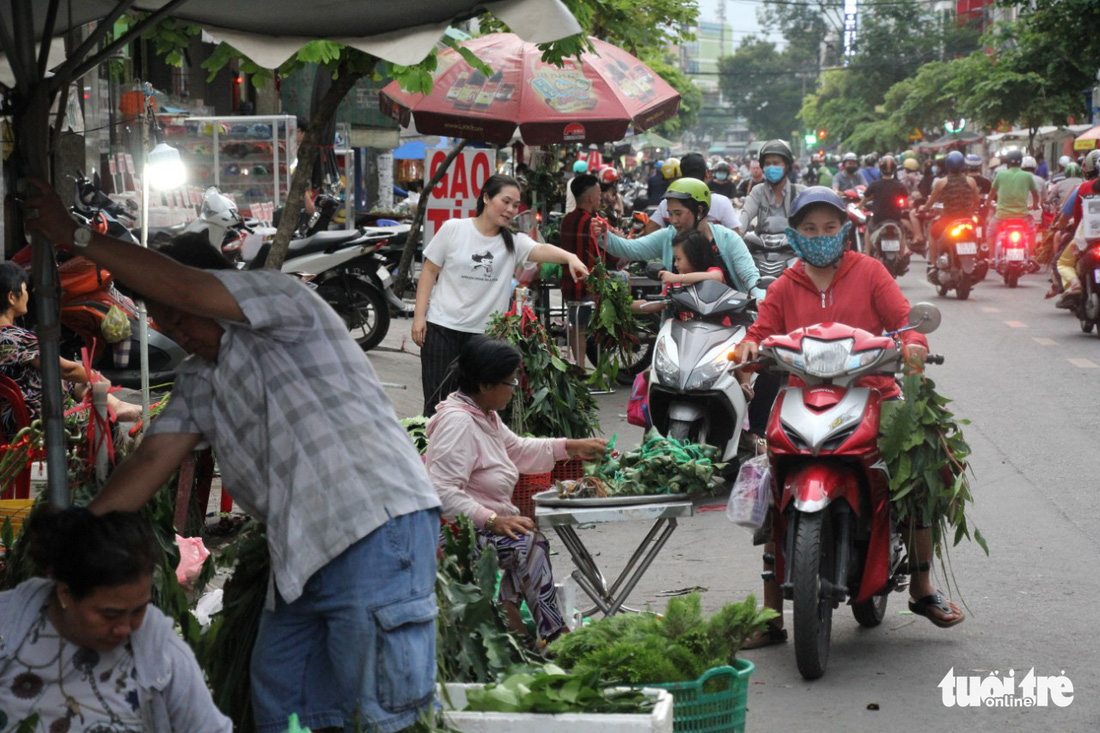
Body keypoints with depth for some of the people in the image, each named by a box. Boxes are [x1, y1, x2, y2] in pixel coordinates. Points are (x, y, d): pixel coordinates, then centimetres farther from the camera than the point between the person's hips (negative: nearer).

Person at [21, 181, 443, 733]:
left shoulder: (282, 297, 0)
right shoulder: (198, 382, 23)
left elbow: (182, 288, -13)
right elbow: (152, 461, 14)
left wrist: (75, 236, -7)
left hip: (378, 524, -9)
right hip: (303, 556, 9)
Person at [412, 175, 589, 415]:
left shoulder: (513, 242, 1)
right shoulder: (453, 229, -3)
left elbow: (542, 250, -19)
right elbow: (429, 271, 2)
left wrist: (569, 257, -41)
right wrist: (419, 316, -4)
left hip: (484, 333, 2)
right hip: (442, 327, -2)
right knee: (437, 400, 0)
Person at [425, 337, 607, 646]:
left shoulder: (484, 416, 14)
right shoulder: (457, 422, -20)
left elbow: (518, 450, 32)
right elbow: (442, 491, -28)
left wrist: (573, 447, 27)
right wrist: (493, 520, -30)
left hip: (486, 525, 10)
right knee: (528, 543, -22)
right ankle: (552, 635, -15)